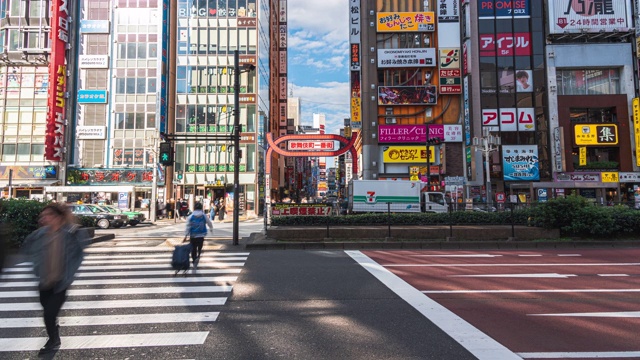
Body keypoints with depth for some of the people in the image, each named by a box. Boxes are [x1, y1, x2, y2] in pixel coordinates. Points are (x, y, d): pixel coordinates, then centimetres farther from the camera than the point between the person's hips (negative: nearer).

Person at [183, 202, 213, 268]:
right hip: (201, 235, 0)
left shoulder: (191, 216, -5)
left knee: (193, 249, 11)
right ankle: (198, 257, -16)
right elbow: (209, 223, 12)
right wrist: (211, 229, 33)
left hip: (193, 236, 0)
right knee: (199, 248, 13)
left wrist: (186, 235, -3)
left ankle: (194, 263, 10)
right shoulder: (204, 216, -2)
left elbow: (188, 226, -7)